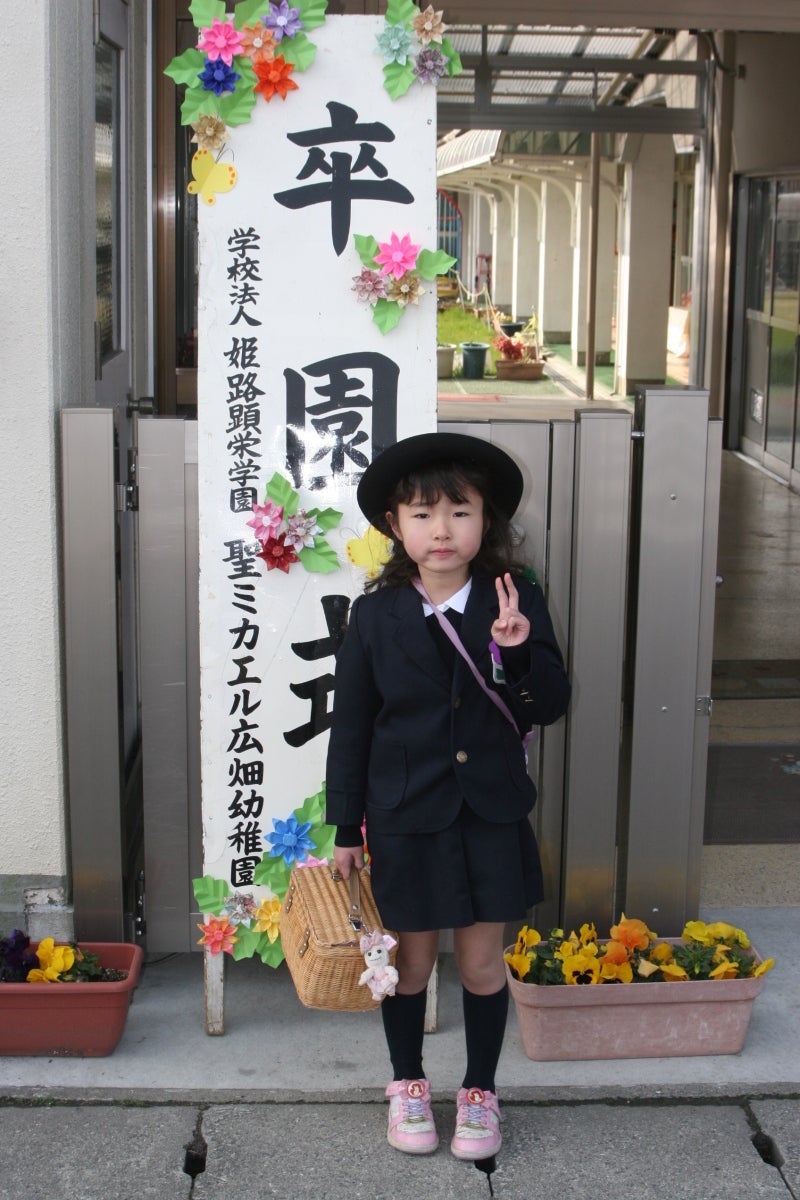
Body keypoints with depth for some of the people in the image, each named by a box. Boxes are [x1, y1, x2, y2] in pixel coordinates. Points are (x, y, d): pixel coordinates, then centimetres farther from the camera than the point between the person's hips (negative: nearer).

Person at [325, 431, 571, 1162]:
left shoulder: (518, 602, -6)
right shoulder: (376, 614, -7)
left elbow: (551, 706, -6)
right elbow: (351, 726, -1)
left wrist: (521, 652, -26)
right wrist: (345, 828, 1)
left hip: (493, 815, 0)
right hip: (405, 818, 0)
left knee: (482, 963, 11)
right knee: (411, 961, 13)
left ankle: (480, 1091, 31)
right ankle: (408, 1085, 35)